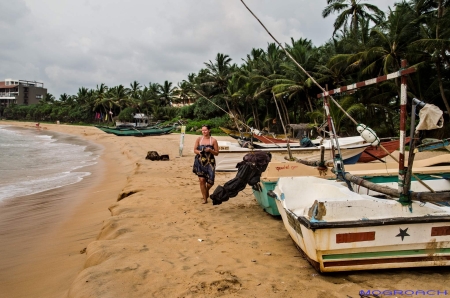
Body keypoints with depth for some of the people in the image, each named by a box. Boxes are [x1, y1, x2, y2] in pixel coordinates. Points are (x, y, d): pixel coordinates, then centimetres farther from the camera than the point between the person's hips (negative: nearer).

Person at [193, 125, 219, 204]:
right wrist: (199, 152, -15)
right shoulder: (199, 139, 3)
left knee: (210, 181, -4)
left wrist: (210, 150, -17)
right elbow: (195, 150, 6)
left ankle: (207, 191, 32)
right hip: (200, 162, 1)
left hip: (210, 163, -1)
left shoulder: (213, 140, -1)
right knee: (202, 180, -5)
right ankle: (205, 198, 9)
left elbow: (217, 153, 1)